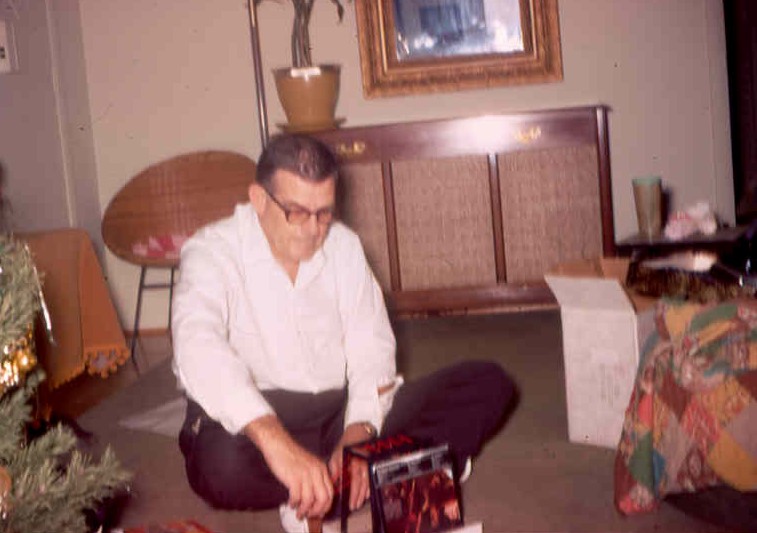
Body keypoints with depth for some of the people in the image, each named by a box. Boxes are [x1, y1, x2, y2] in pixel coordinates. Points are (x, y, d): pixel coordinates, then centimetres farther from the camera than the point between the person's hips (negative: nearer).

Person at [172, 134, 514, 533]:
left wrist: (359, 432, -20)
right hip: (247, 424, -4)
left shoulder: (343, 245, 4)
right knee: (223, 464, -42)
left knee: (488, 384, -8)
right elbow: (198, 349, -33)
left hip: (339, 415, 5)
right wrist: (277, 442, -48)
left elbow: (371, 350, 1)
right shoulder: (212, 252, -13)